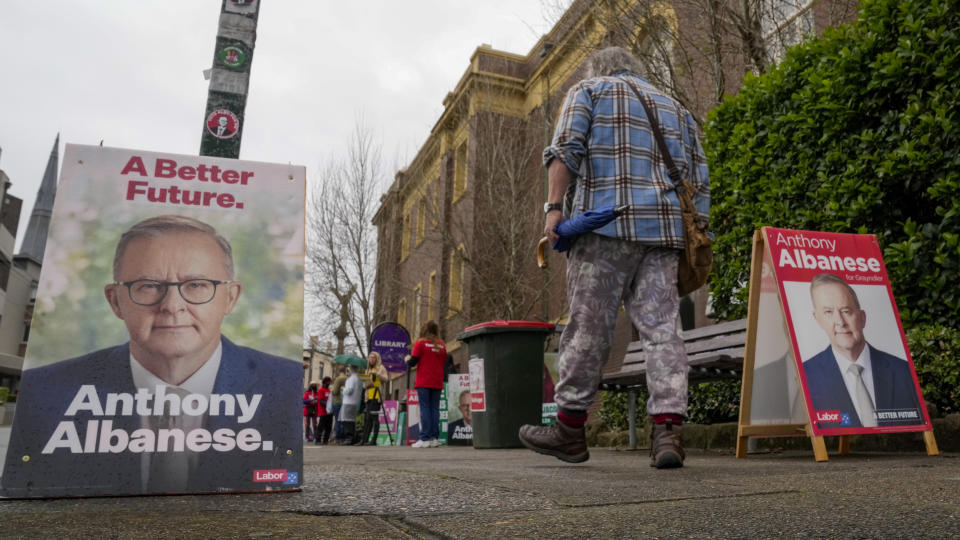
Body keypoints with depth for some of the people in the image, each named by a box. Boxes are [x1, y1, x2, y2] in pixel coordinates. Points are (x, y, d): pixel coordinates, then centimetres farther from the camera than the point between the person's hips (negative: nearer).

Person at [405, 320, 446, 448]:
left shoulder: (420, 343, -3)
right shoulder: (441, 345, 8)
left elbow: (412, 362, -5)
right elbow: (444, 362, 13)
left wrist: (407, 359, 16)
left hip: (423, 382, -3)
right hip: (437, 383, 3)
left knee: (425, 409, -3)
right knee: (435, 409, 6)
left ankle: (425, 439, -7)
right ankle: (434, 438, 4)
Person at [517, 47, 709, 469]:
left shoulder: (588, 90, 17)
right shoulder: (676, 109, 30)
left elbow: (566, 149, -2)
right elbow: (698, 181, 21)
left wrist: (554, 206, -7)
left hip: (604, 221, -4)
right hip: (665, 228, 5)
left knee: (588, 326, -3)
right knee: (661, 327, -1)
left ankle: (570, 428, 4)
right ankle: (668, 429, -9)